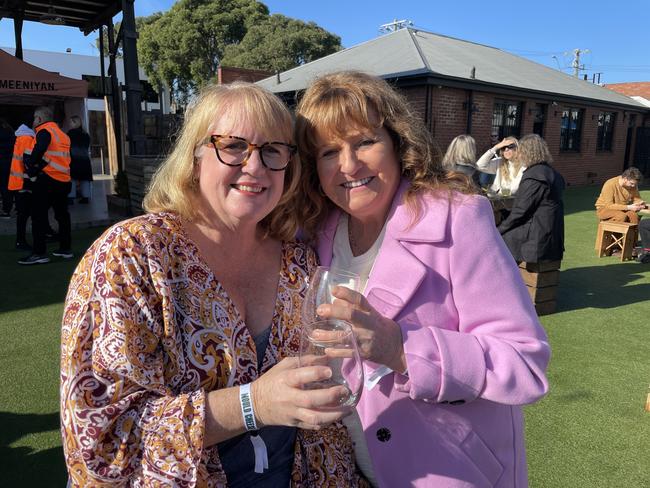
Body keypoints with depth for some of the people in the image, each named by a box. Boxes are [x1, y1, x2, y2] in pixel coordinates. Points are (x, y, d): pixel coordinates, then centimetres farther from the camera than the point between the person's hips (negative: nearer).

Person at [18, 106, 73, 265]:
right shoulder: (61, 133, 19)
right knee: (62, 214, 15)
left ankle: (39, 253, -5)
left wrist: (31, 170, -10)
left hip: (47, 180, -8)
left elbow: (38, 151, -21)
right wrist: (37, 168, 7)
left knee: (39, 216, -4)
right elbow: (57, 157, 13)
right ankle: (66, 249, 20)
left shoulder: (45, 131, -6)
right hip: (64, 180, 8)